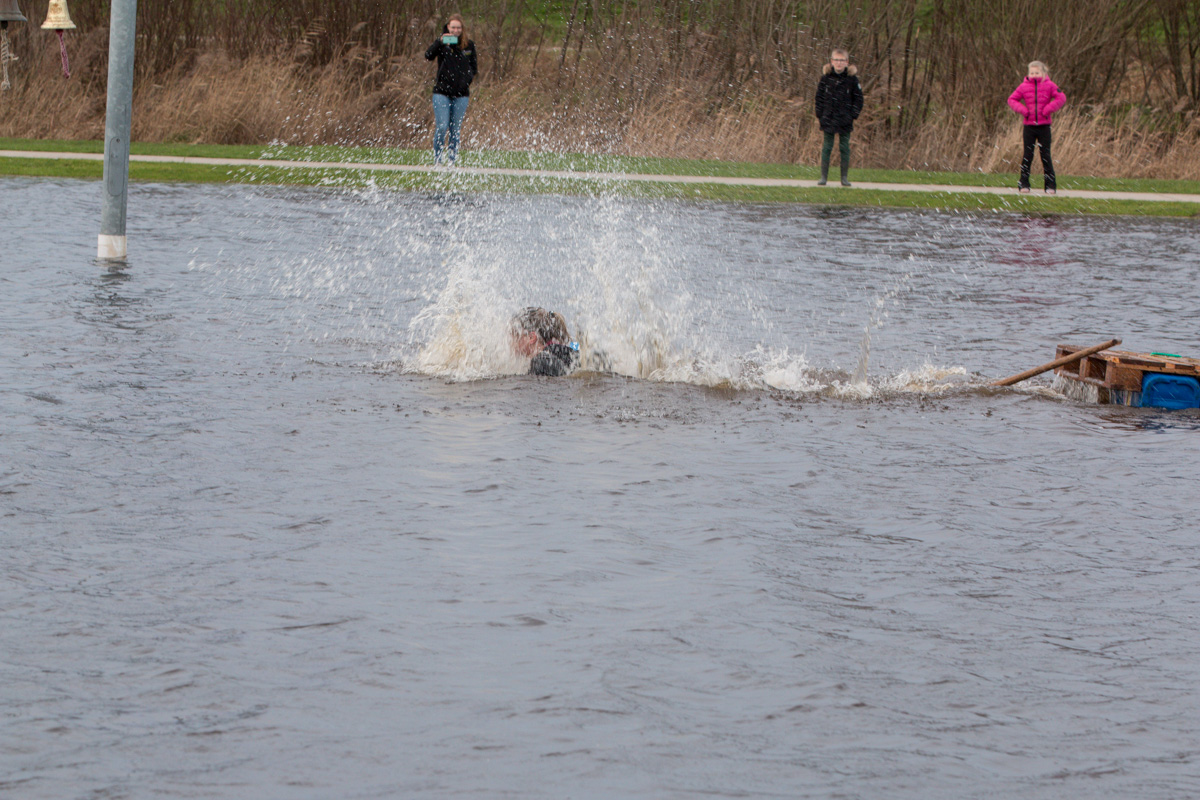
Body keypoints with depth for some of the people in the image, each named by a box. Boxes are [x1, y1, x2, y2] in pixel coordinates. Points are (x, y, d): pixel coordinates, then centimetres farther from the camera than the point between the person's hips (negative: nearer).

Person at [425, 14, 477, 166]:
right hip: (442, 92, -2)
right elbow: (428, 56, -17)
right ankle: (437, 160, 1)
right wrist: (440, 42, -30)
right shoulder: (442, 44, 1)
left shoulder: (469, 45, 7)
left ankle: (451, 161, 10)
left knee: (456, 130, 3)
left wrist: (467, 79, -2)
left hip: (461, 94, 2)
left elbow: (474, 67, 14)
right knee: (441, 127, -10)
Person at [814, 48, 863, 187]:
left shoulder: (852, 79, -1)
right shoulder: (825, 78, 1)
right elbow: (819, 98, 7)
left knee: (844, 147, 3)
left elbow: (858, 99, 4)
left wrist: (853, 115, -5)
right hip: (828, 119, 1)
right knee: (827, 147, 2)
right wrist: (820, 115, 0)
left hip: (845, 120, -1)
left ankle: (845, 177, 10)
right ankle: (823, 177, 6)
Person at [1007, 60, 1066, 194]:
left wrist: (1048, 109, -14)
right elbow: (1012, 99, 8)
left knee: (1045, 155, 1)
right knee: (1027, 155, 1)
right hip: (1029, 126, 1)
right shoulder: (1024, 87, 3)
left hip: (1044, 125, -1)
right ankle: (1023, 184, 7)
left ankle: (1050, 185, 6)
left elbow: (1061, 98, -4)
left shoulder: (1049, 86, 0)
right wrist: (1022, 110, -9)